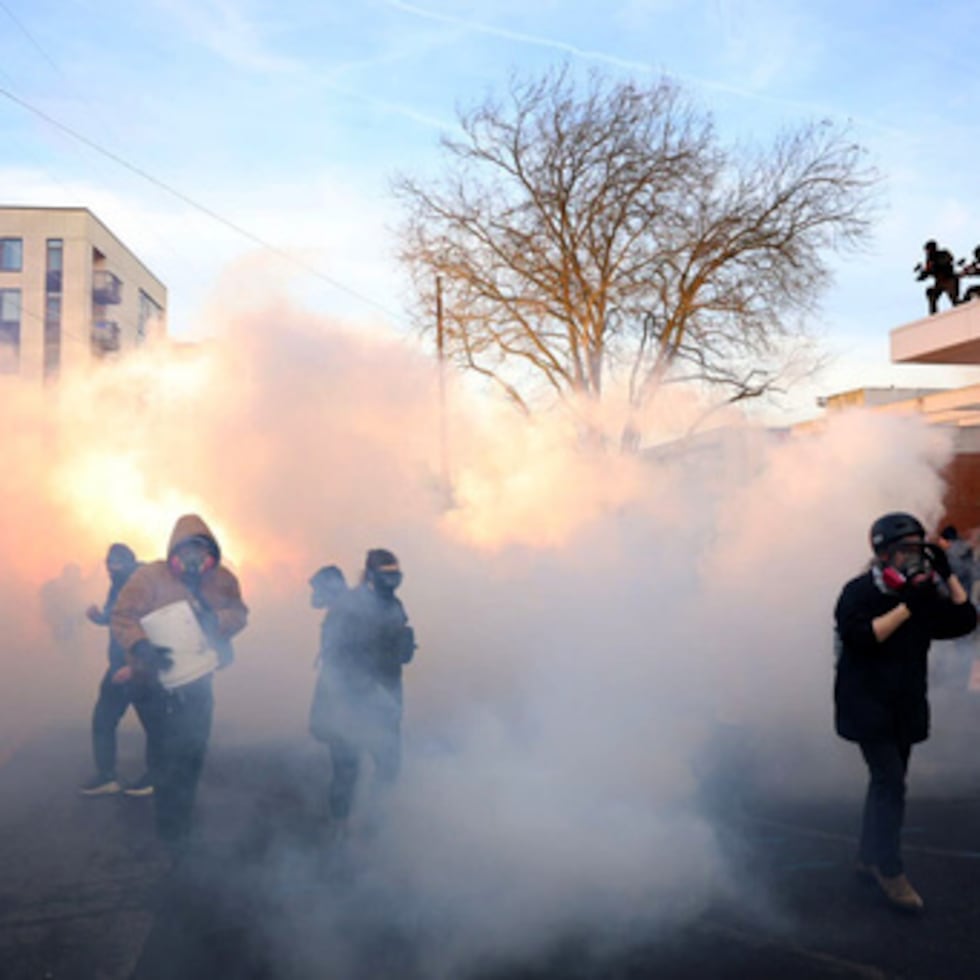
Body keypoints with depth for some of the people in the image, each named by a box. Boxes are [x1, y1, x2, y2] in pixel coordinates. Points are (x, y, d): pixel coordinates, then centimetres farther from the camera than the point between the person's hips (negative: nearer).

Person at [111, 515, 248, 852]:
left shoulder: (221, 579, -5)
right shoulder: (150, 576, -18)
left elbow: (239, 613, -5)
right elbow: (122, 616, -19)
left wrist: (219, 619, -27)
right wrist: (142, 647, -34)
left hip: (201, 679, 6)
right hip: (165, 683, -5)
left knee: (193, 754, 20)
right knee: (171, 757, 0)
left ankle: (181, 827, 43)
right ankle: (170, 834, 20)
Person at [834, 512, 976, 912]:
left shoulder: (922, 594, 5)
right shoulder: (859, 591, -13)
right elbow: (862, 637, -27)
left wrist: (946, 574, -7)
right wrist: (907, 607, -29)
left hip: (905, 708, 7)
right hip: (868, 706, -7)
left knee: (888, 782, 13)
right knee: (891, 782, -12)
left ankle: (869, 858, 27)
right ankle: (890, 871, -1)